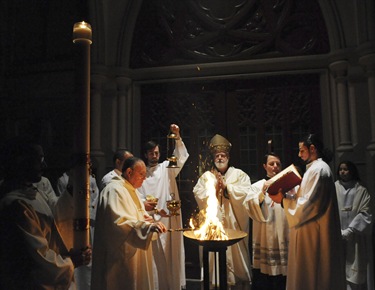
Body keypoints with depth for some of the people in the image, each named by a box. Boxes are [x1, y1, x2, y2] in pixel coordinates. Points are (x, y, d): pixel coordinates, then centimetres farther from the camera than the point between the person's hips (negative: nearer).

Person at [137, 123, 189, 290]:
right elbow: (139, 197, 4)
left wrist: (177, 137, -21)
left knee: (171, 250, 4)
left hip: (169, 217, 0)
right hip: (152, 219, 0)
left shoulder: (167, 167, 8)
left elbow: (181, 157, -8)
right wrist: (155, 209, -9)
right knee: (155, 253, 3)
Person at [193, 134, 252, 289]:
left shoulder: (239, 174, 6)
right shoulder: (205, 176, 10)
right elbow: (199, 196, -2)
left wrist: (226, 186, -11)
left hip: (234, 223, -1)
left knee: (236, 254, 3)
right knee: (213, 254, 3)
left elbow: (246, 192, -9)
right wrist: (214, 187, -12)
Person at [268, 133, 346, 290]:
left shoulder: (318, 169, -16)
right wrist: (286, 196, 6)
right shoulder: (315, 168, 15)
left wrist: (283, 200, -13)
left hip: (313, 232, -10)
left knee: (310, 274, 0)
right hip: (311, 230, 10)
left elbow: (308, 204, -22)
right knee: (314, 274, 16)